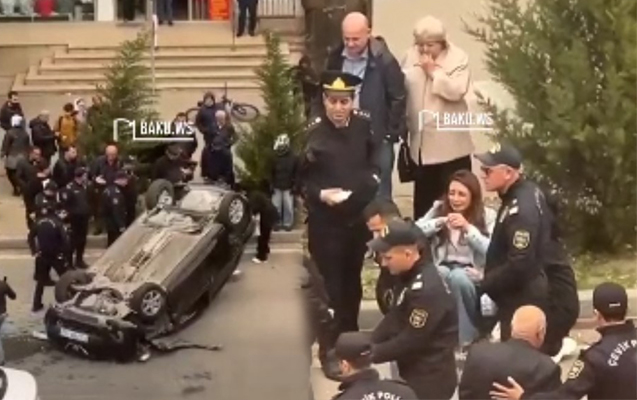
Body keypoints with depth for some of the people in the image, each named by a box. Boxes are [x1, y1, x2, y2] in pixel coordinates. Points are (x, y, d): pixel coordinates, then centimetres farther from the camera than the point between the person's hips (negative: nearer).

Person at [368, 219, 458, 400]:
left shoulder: (428, 289, -27)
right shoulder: (407, 278, 5)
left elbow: (411, 341, -24)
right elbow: (392, 321, 9)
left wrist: (372, 354, -15)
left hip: (431, 379, -10)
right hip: (414, 374, 10)